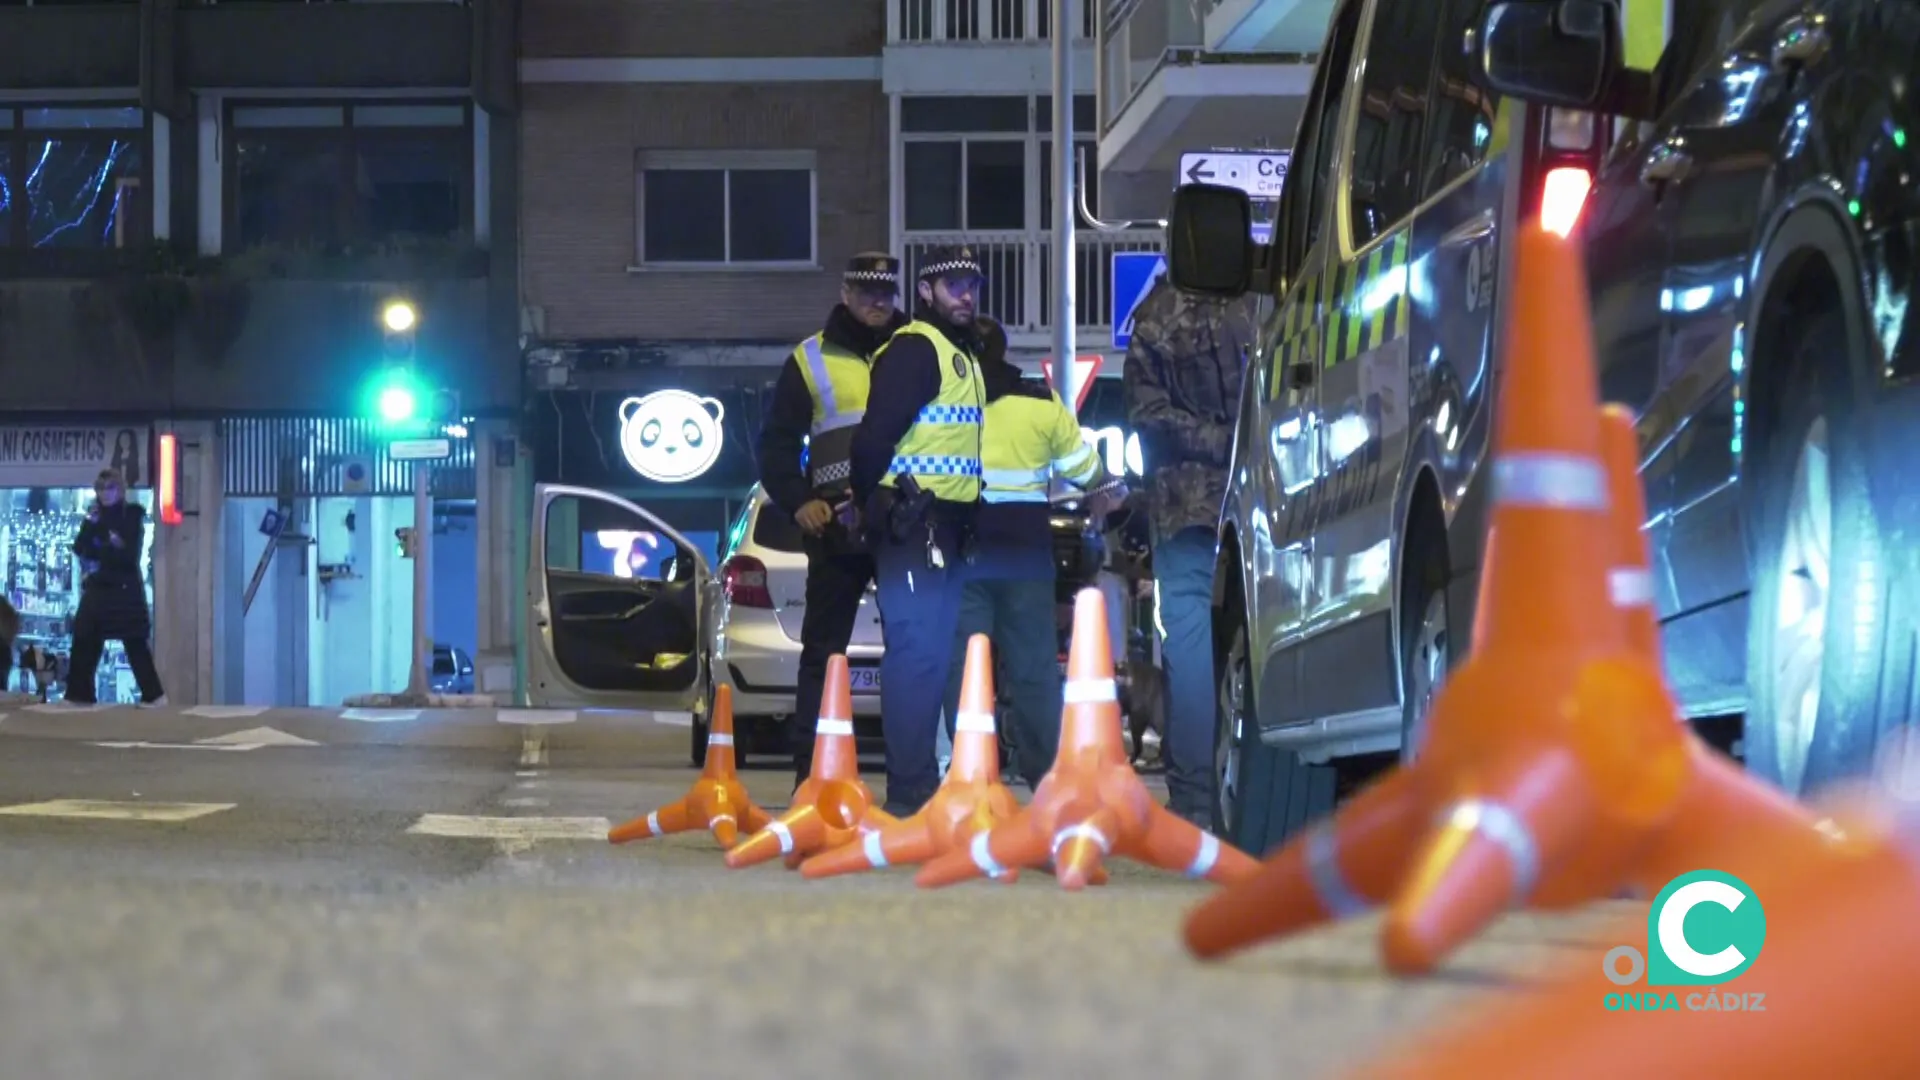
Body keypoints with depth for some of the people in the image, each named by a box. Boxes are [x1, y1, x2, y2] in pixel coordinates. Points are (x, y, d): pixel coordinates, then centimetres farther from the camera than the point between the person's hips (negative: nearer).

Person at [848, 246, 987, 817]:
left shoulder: (962, 357, 22)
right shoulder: (916, 348, -10)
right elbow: (876, 434, -18)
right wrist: (874, 501, -8)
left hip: (944, 526, 10)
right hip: (914, 521, -10)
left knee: (933, 653, 14)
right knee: (917, 651, -10)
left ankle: (920, 785, 21)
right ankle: (910, 791, -10)